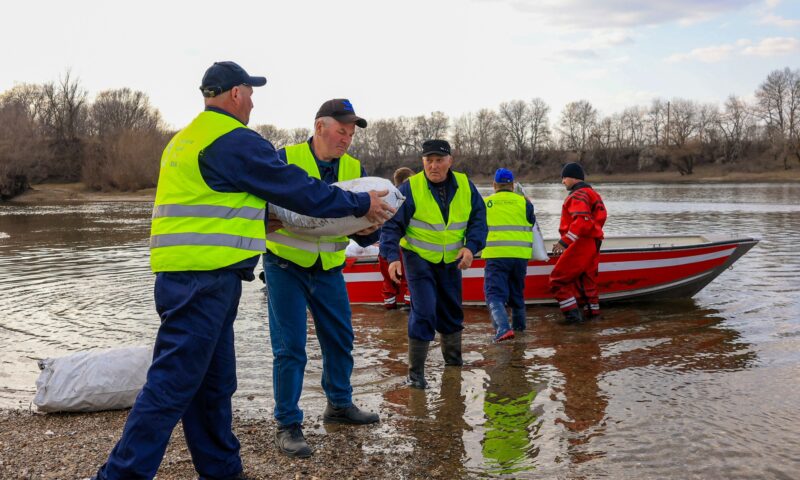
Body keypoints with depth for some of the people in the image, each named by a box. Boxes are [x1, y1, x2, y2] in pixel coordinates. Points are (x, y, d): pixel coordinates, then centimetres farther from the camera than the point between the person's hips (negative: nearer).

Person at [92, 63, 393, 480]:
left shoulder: (186, 138, 19)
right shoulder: (235, 140, -11)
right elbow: (299, 189, -8)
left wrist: (263, 220, 22)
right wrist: (361, 204, 2)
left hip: (187, 277, 10)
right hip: (205, 279, -10)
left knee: (213, 383, 15)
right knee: (172, 383, -5)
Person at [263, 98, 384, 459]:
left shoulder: (354, 169, 2)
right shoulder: (285, 159, -11)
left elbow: (367, 232, 1)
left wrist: (368, 231, -22)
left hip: (329, 269, 5)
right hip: (285, 266, -4)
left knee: (340, 338, 14)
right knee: (289, 347, -4)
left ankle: (339, 405, 34)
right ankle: (288, 425, 8)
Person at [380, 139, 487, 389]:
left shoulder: (465, 186, -5)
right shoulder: (410, 188, -18)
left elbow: (479, 218, 2)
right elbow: (392, 224, -16)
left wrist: (471, 246, -14)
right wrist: (392, 256, -28)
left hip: (451, 261, 5)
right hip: (418, 258, -4)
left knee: (451, 309, 18)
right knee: (424, 312, -14)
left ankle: (452, 357, 40)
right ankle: (416, 371, -4)